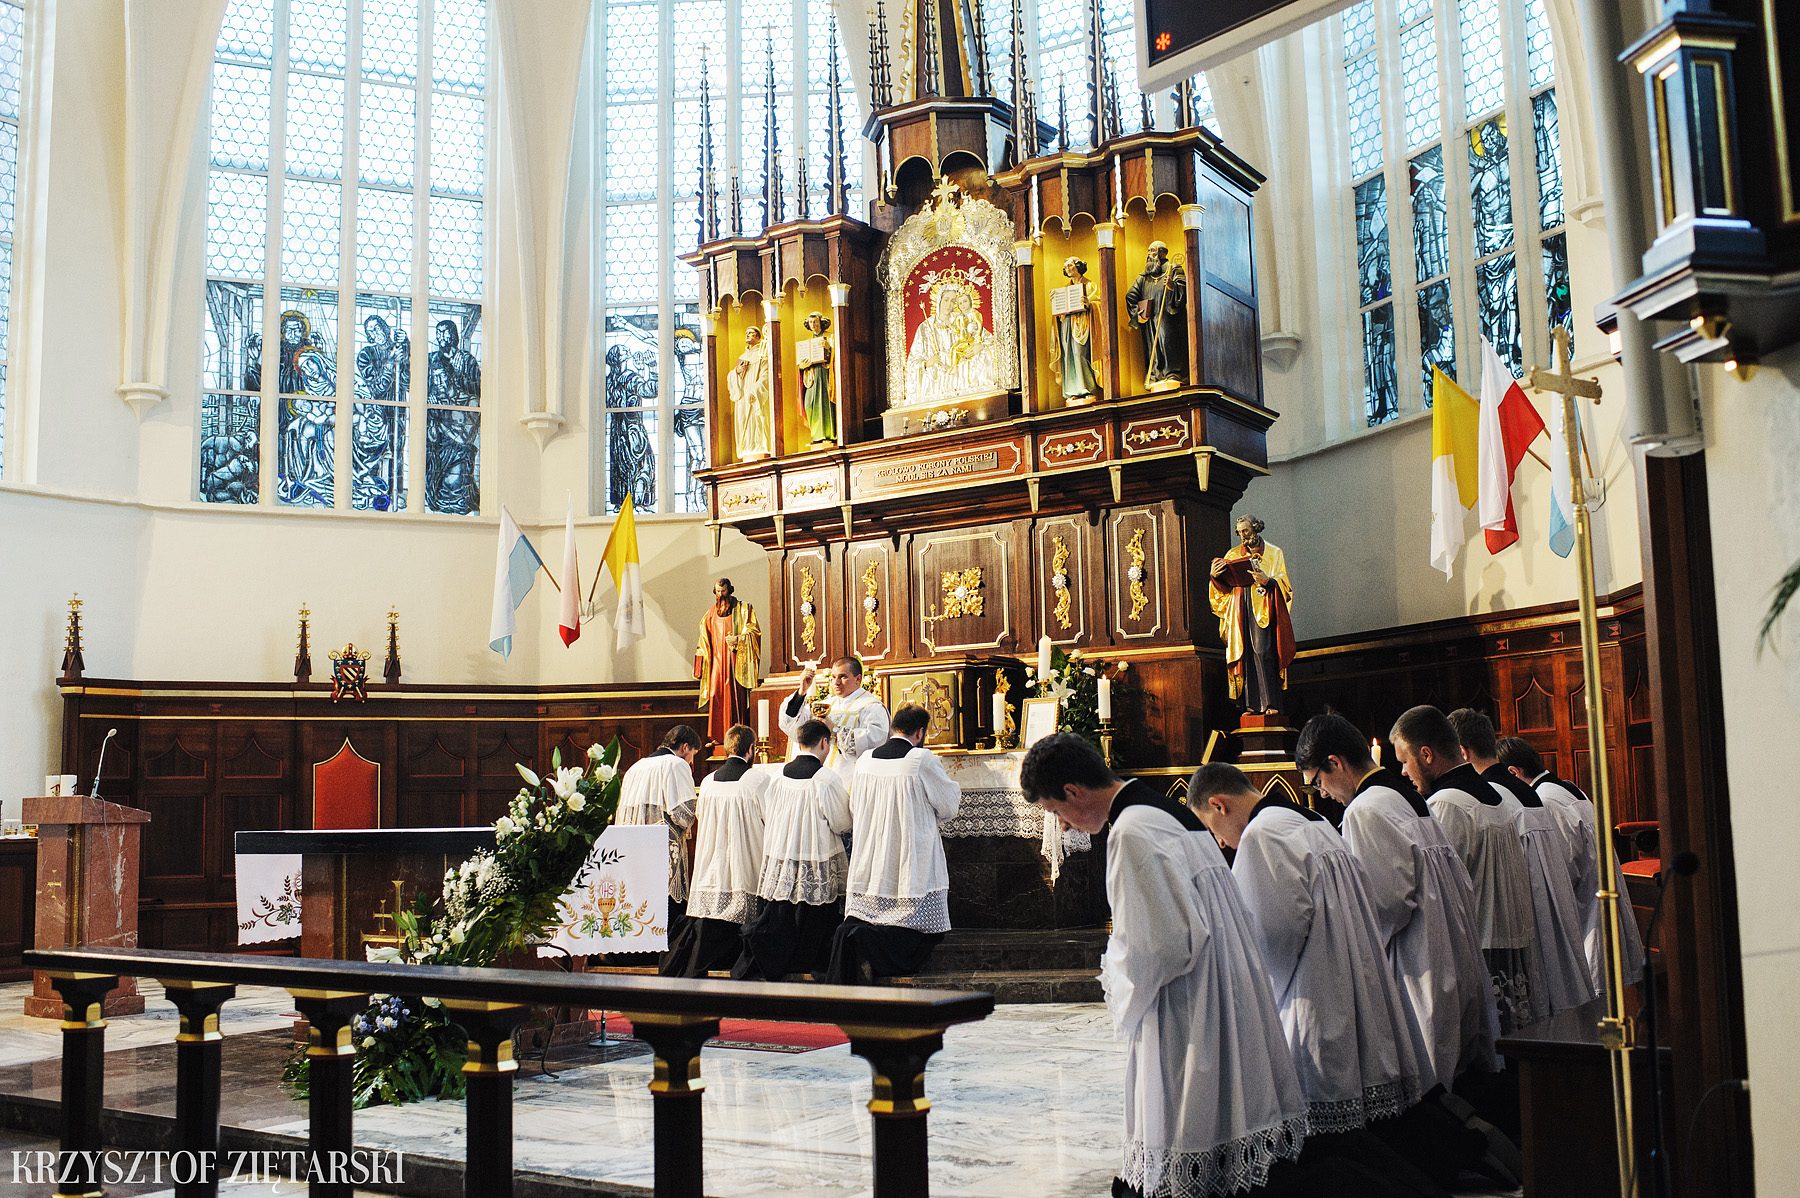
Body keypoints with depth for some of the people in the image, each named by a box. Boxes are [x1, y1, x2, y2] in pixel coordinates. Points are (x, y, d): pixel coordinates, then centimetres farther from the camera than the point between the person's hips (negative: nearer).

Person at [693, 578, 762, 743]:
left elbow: (754, 630, -2)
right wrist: (701, 654, 11)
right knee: (716, 695, -5)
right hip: (718, 659, 3)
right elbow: (705, 636, 21)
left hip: (736, 658, -3)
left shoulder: (742, 609, 4)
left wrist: (738, 639, -17)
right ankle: (718, 736, -2)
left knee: (736, 696, -6)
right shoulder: (711, 613, 16)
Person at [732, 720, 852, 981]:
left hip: (779, 861, 5)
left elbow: (766, 817, 10)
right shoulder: (827, 780, -14)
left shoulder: (779, 777, 1)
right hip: (817, 868, -5)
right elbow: (842, 824, -9)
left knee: (778, 923, 10)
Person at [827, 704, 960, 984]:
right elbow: (948, 807, 0)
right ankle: (866, 942, -19)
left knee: (863, 926, 15)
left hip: (869, 864, 5)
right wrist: (955, 791, 22)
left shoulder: (865, 761, 4)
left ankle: (854, 933, -18)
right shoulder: (923, 760, -11)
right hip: (911, 864, -5)